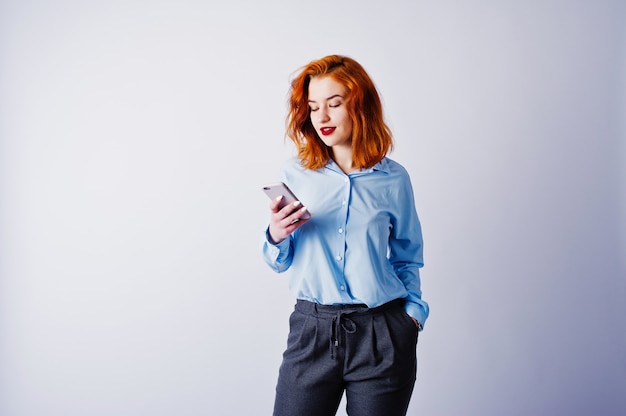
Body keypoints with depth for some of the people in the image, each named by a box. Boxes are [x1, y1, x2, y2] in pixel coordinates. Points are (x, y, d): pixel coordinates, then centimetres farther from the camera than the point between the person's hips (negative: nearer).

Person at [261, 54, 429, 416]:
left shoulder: (393, 179, 1)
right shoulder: (295, 173, 3)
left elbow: (406, 258, 11)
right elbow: (280, 262, 8)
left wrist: (413, 311, 0)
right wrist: (276, 237, -12)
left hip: (382, 333, 0)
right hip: (312, 331, 1)